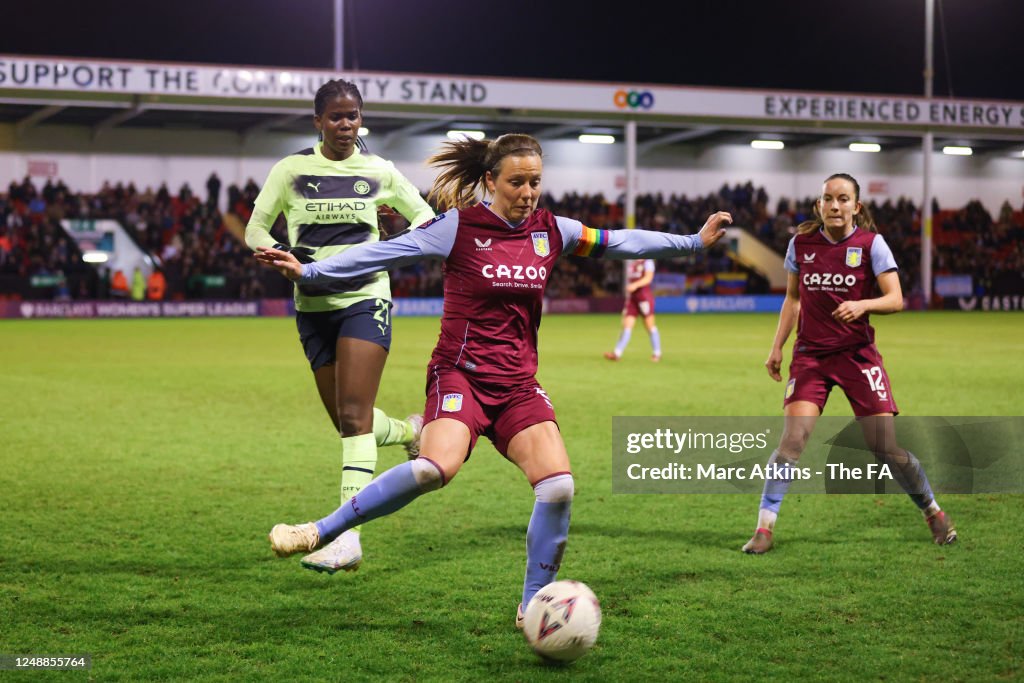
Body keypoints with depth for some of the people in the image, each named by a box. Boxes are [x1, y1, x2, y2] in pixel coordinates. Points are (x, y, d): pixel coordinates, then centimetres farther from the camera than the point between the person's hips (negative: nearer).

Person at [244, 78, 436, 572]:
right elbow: (255, 229, 6)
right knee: (348, 423, 7)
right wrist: (282, 255, -16)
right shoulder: (292, 170, 1)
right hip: (313, 305, 2)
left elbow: (425, 216, 12)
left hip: (365, 299, -2)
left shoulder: (377, 171, 2)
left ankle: (348, 532, -21)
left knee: (354, 414, -17)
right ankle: (409, 431, 41)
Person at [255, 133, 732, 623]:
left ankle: (533, 607, 4)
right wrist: (308, 271, -9)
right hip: (461, 374, -5)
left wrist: (694, 241, 18)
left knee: (558, 486, -14)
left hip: (518, 385, 5)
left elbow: (618, 243, 16)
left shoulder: (551, 231, 7)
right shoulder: (459, 227, -6)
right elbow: (383, 253, -5)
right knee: (436, 467, -32)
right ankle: (320, 533, -18)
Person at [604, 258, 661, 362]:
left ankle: (657, 353, 10)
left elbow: (648, 278, -19)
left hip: (644, 295, -6)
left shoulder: (647, 262, -4)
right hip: (631, 296, 6)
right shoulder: (629, 262, 16)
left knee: (649, 325, 0)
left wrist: (635, 285, -34)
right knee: (626, 325, -2)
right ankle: (617, 353, -8)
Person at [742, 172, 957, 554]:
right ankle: (764, 528, -9)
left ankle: (933, 512, 22)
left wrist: (863, 305, -28)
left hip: (858, 354, -1)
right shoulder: (801, 243, 4)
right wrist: (777, 347, 12)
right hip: (810, 354, 1)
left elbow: (895, 300, -9)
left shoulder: (871, 243, -4)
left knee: (887, 447, -3)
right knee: (793, 438, -16)